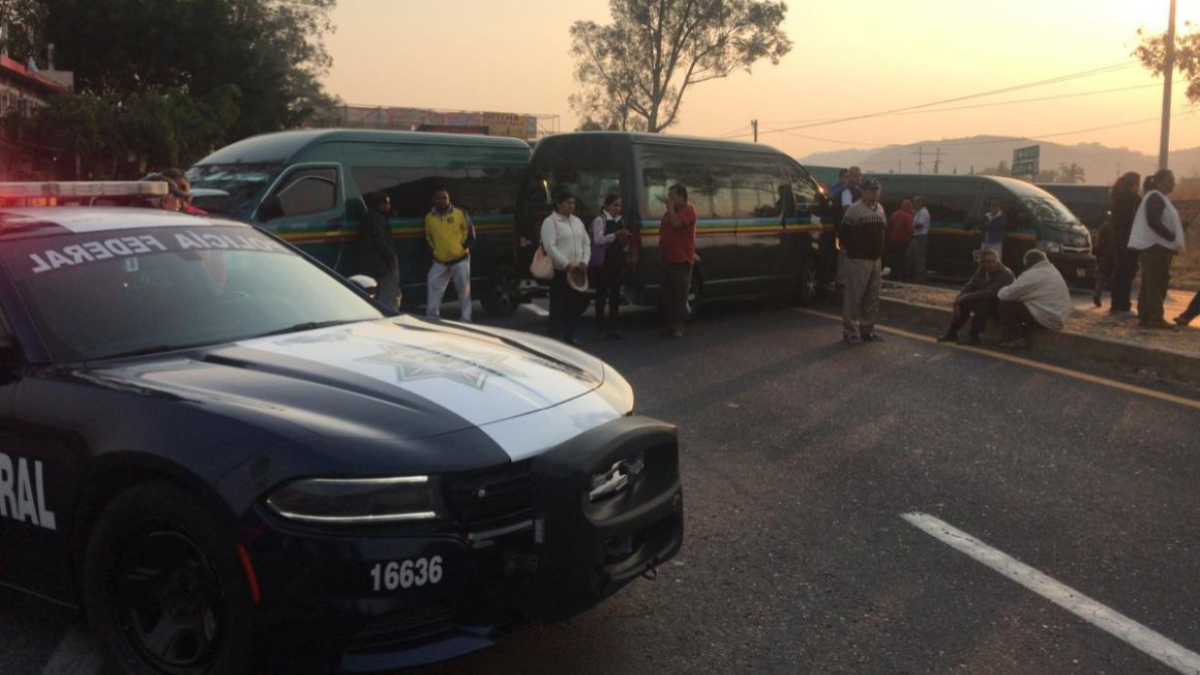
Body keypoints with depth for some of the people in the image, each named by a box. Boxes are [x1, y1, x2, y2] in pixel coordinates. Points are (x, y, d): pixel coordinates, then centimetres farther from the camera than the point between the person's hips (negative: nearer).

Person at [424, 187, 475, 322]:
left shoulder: (460, 213, -6)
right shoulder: (429, 218, 2)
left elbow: (470, 230, 3)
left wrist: (465, 245, -2)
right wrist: (435, 248, 8)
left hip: (460, 259, -2)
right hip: (440, 262, 3)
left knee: (464, 289, 2)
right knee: (433, 288, -1)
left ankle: (466, 318, 11)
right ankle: (432, 316, 10)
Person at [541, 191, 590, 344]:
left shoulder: (577, 221, 17)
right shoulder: (550, 222, -6)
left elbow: (586, 243, 16)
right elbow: (550, 246, -15)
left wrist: (584, 262, -1)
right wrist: (566, 264, -19)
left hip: (577, 271, 7)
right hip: (559, 271, -7)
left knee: (573, 305, 10)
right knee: (558, 306, -4)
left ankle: (569, 337, 18)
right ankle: (556, 338, -1)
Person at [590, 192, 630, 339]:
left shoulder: (620, 220, 15)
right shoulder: (600, 220, -6)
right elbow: (598, 240, -16)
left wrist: (625, 240, 1)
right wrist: (615, 235, -25)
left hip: (616, 262, 7)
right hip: (603, 262, -7)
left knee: (615, 294, 7)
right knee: (602, 294, -2)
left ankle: (612, 327, 13)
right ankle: (601, 327, 4)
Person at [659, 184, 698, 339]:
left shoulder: (688, 210, -7)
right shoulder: (670, 212, 18)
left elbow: (676, 222, -25)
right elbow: (662, 230, 22)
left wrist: (670, 207, -12)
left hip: (681, 260, -8)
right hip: (668, 259, 9)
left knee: (680, 295, -4)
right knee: (668, 294, 11)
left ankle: (677, 327, -1)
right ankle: (670, 324, 18)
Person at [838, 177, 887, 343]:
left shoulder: (880, 209, 14)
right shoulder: (854, 209, -10)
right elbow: (843, 232, -12)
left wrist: (880, 252, 16)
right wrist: (848, 250, -7)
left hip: (875, 260, 8)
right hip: (857, 260, -8)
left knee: (872, 298, 11)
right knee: (853, 297, -5)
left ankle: (867, 330, 21)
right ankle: (850, 332, 1)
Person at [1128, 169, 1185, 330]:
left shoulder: (1160, 199, 22)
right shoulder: (1155, 198, -12)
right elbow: (1153, 222, -24)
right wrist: (1172, 237, -21)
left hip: (1157, 247, 11)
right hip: (1155, 246, -11)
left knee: (1150, 285, 11)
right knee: (1156, 284, -11)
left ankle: (1145, 317, 14)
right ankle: (1156, 318, -11)